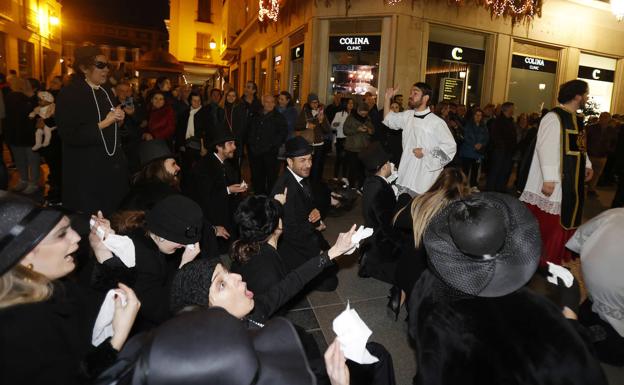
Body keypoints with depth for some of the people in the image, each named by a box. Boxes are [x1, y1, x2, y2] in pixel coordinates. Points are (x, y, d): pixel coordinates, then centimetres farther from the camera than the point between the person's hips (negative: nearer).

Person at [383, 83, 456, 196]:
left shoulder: (436, 122, -12)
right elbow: (389, 119, 24)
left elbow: (450, 146, -10)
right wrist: (388, 98, 12)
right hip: (406, 173, 6)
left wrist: (425, 152, -13)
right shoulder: (408, 115, 8)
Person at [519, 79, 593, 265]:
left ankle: (554, 260, 30)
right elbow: (546, 148, -24)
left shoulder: (575, 118, 12)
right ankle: (541, 263, 13)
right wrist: (549, 179, -29)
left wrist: (587, 164, 15)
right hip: (553, 182, -10)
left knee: (564, 220, 16)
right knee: (546, 223, -1)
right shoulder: (554, 117, -16)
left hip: (570, 181, 10)